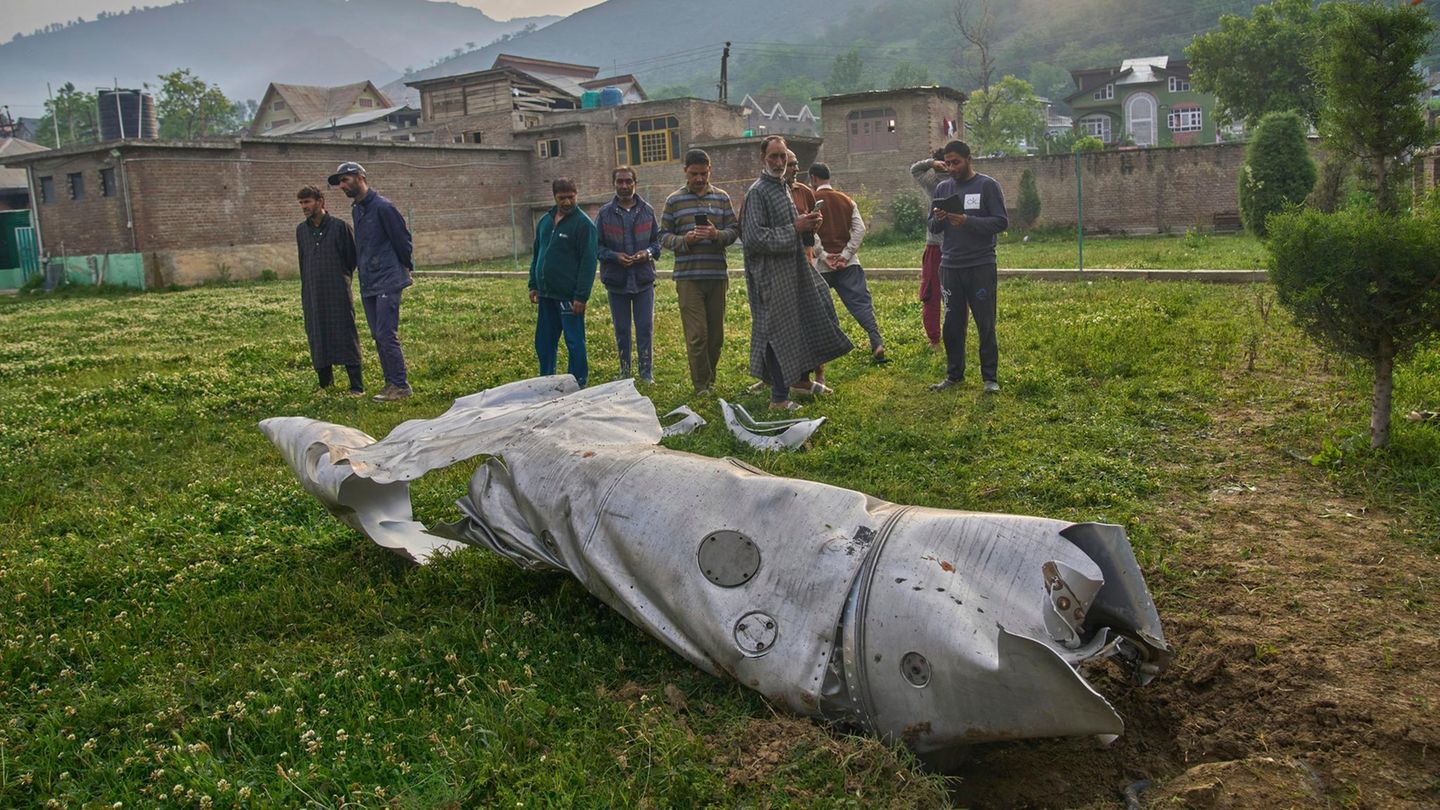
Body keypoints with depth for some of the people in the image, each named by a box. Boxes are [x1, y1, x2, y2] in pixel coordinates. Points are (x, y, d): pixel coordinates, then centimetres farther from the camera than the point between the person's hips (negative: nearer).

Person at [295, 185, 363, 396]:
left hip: (338, 293, -5)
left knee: (346, 336, -5)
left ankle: (357, 386, -4)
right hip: (313, 295, 5)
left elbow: (353, 257, 4)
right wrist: (304, 295, 18)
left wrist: (343, 278, 8)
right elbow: (302, 262, 19)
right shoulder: (301, 230, 12)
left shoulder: (339, 226, -3)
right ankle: (325, 382, 18)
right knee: (317, 337, 7)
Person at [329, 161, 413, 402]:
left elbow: (402, 239, -8)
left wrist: (406, 267, 0)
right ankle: (391, 383, 17)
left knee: (387, 335, -11)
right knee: (378, 336, 10)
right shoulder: (356, 210, 15)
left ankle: (401, 385, -4)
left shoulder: (382, 207, -12)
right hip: (368, 284, 9)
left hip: (387, 282, -9)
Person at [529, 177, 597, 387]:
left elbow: (588, 262, -13)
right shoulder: (545, 221, 12)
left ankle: (578, 384, 11)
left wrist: (581, 296, -18)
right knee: (544, 342, 14)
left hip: (569, 296, -7)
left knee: (574, 343, 1)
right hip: (546, 294, 7)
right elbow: (536, 255, 20)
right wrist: (534, 284, 13)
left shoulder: (584, 224, -9)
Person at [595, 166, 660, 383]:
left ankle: (646, 371, 12)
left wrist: (648, 252, -10)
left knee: (645, 328, 2)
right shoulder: (605, 213, 0)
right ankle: (625, 372, 20)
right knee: (621, 330, 8)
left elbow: (658, 239, 10)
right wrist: (614, 256, -15)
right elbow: (596, 246, 2)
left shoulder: (647, 210, 4)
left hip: (644, 280, 0)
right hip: (616, 281, 0)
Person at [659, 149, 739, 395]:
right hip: (688, 276, -3)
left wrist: (718, 235, -14)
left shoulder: (722, 198, 10)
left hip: (717, 275, 3)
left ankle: (709, 380, 24)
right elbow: (664, 236, 5)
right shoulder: (674, 201, 4)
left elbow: (734, 230, 7)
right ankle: (702, 387, 4)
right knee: (697, 334, -6)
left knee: (716, 333, 9)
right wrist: (684, 240, -15)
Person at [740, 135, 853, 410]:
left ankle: (802, 380, 29)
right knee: (779, 333, -3)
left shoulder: (782, 187, 15)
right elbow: (754, 238, -22)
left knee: (806, 324, 15)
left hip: (793, 269, 9)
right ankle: (779, 398, 5)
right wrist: (794, 229, -19)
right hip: (772, 276, -9)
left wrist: (807, 224, 3)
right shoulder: (758, 192, -13)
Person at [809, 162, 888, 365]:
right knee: (861, 302, -3)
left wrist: (823, 255, -10)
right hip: (848, 263, 3)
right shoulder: (846, 200, 10)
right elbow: (860, 229, 2)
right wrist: (845, 254, -2)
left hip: (822, 265, -3)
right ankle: (877, 344, -17)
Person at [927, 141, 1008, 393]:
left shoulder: (987, 185, -2)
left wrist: (967, 221, -20)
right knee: (952, 325, 8)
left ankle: (990, 377, 9)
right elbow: (933, 228, 13)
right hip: (950, 266, 4)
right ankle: (954, 374, 19)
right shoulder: (943, 187, 11)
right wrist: (938, 219, -11)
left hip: (981, 266, -4)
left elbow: (1001, 222, -8)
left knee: (986, 324, 1)